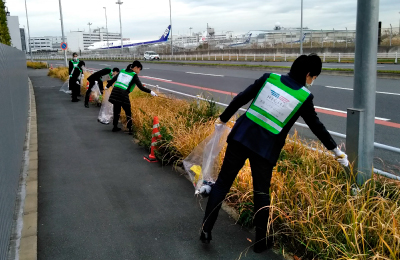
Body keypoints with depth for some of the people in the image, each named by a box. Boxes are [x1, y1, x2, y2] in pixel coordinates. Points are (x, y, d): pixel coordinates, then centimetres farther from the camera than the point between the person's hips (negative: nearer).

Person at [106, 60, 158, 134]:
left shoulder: (122, 71, 16)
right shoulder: (134, 75, -1)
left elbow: (113, 80, 19)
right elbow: (141, 87, -7)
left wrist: (107, 87, 35)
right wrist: (151, 92, 0)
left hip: (115, 92, 6)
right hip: (123, 95, -6)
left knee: (116, 111, 19)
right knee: (128, 112, 6)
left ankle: (115, 127, 28)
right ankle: (130, 129, 7)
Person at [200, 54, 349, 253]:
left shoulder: (269, 78, 4)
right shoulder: (304, 97, -2)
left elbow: (241, 99, 3)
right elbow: (317, 127, 7)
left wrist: (223, 118, 16)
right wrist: (336, 150, 21)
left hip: (241, 136, 2)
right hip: (266, 149, -2)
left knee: (222, 182, 10)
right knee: (261, 192, 12)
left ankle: (206, 230, 14)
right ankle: (261, 241, 25)